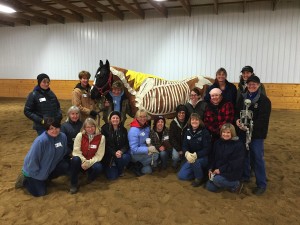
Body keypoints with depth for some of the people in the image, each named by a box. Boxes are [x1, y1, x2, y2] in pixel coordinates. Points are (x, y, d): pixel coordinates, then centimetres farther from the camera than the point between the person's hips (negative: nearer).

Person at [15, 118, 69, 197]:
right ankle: (24, 180, 22)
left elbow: (64, 153, 2)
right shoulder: (40, 141, -33)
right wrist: (37, 174, -16)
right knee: (40, 193, -4)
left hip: (50, 167, 6)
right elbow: (33, 159, -25)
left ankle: (45, 178, 12)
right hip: (34, 171, -6)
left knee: (66, 167, -12)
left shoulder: (63, 136, -15)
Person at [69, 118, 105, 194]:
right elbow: (76, 151, -10)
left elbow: (99, 155, -9)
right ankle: (73, 184, -14)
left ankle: (90, 179, 4)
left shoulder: (101, 137, -8)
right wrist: (84, 161, -24)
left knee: (98, 167, -33)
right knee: (75, 159, -34)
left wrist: (89, 163, -22)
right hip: (81, 161, 1)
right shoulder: (80, 135, -7)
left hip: (92, 162, 0)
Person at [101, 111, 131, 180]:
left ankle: (120, 170, 2)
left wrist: (121, 151, -20)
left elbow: (126, 144, 1)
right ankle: (113, 169, 24)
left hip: (120, 152, 3)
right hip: (109, 155, -2)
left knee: (126, 157, -33)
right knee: (112, 177, -14)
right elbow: (105, 145, -9)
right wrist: (114, 153, -22)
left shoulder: (123, 130, 4)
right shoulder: (105, 128, -5)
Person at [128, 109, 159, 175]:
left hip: (144, 152, 6)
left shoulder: (147, 127, 1)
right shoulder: (133, 130, -22)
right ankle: (137, 165, -5)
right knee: (155, 155, -21)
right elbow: (134, 149, -24)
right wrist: (148, 149, -27)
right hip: (135, 154, -6)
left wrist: (150, 146, -7)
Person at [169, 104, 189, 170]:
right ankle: (174, 166, 9)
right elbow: (172, 138, -9)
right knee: (175, 156, -24)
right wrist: (179, 150, -17)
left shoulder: (188, 123, -7)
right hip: (176, 146, -1)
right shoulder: (173, 123, -7)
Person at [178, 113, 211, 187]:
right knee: (181, 175, -4)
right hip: (191, 157, 5)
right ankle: (199, 172, 17)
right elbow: (184, 146, -4)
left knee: (195, 161, -39)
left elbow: (207, 149, -19)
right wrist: (187, 153, -27)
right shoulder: (188, 131, -1)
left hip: (203, 157, -5)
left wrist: (196, 155, -33)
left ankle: (199, 178, -8)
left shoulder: (205, 132, -16)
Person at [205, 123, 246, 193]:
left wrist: (220, 170, -22)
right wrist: (210, 169, -5)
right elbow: (213, 157, 11)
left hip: (233, 172, -6)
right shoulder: (217, 143, 6)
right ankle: (226, 183, 19)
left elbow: (236, 163, -19)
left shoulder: (239, 145, -13)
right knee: (209, 187, -5)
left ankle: (236, 185, -3)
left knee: (217, 179, -31)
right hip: (217, 170, 6)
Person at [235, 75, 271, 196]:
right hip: (243, 132, 5)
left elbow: (263, 119, -15)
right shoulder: (242, 97, 8)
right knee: (243, 155, 15)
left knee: (257, 158, 0)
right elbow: (237, 111, 12)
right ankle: (244, 176, 34)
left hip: (256, 134, -5)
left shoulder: (264, 100, -9)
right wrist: (237, 120, -10)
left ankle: (261, 184, 13)